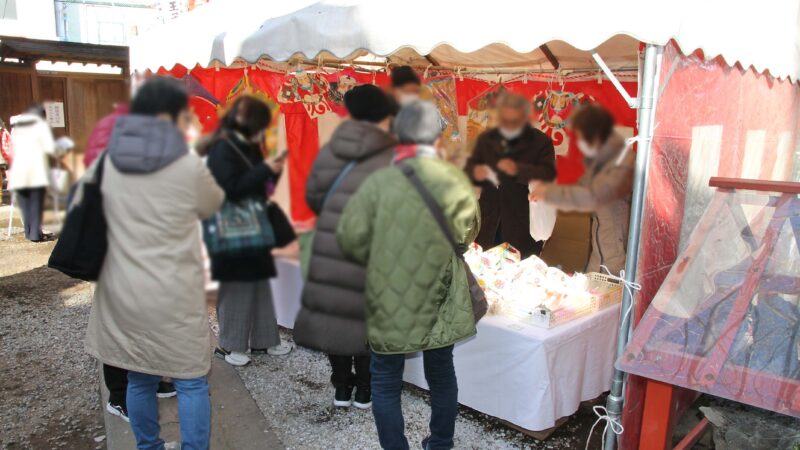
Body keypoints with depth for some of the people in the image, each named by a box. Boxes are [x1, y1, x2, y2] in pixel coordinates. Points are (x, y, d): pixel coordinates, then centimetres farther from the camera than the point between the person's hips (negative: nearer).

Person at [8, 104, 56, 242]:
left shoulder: (16, 127, 18)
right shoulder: (41, 125, 2)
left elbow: (13, 149, 11)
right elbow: (50, 148, -7)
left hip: (18, 170, 4)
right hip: (36, 169, -4)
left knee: (25, 204, 10)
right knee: (36, 203, -1)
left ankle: (29, 232, 10)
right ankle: (35, 234, -3)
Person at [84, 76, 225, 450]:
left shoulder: (106, 162, 1)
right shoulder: (189, 166, -12)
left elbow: (78, 211, 15)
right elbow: (212, 206, 7)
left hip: (121, 292, 5)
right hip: (174, 297, -5)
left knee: (139, 380, 19)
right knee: (191, 381, 8)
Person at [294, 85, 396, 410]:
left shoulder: (330, 150, 5)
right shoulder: (392, 157, -8)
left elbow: (313, 197, 11)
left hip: (329, 248, 4)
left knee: (334, 313, 14)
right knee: (366, 320, 10)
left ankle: (342, 388, 28)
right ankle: (364, 391, 24)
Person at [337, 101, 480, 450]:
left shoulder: (379, 182, -15)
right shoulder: (456, 182, -7)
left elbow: (351, 237, -13)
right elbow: (466, 235, 4)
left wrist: (380, 262, 6)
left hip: (389, 302, -3)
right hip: (439, 301, 4)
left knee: (386, 382, 14)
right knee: (442, 375, 22)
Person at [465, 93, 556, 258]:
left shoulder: (541, 141, -1)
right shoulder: (485, 138, 11)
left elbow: (548, 175, -12)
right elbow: (470, 167, 12)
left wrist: (518, 170, -29)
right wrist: (475, 173, -13)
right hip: (488, 224, 3)